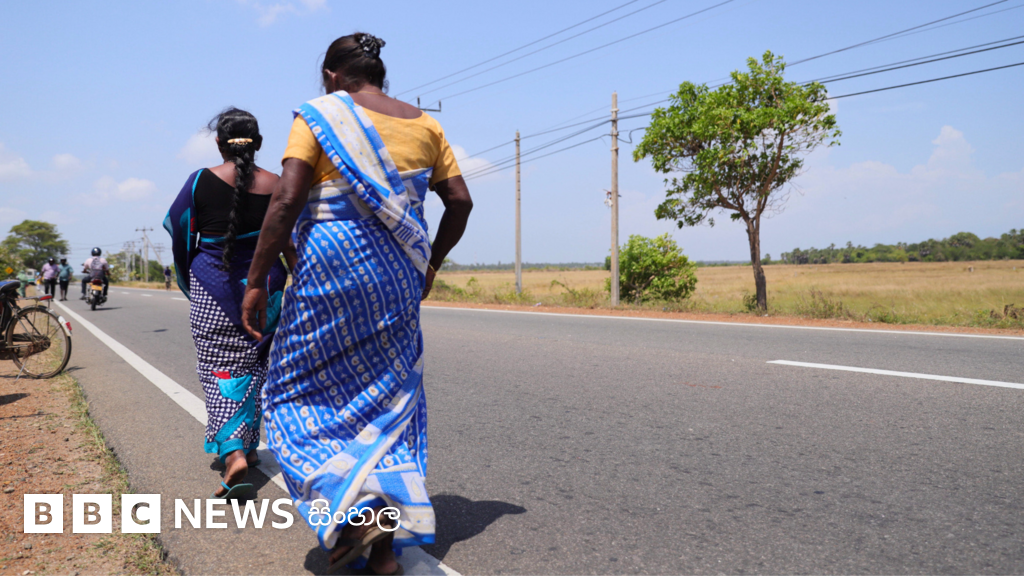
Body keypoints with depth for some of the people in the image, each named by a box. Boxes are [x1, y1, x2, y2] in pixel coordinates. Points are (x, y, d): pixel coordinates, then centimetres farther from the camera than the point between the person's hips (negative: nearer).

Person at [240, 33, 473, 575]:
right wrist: (431, 261, 21)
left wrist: (256, 281, -8)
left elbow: (286, 201, -12)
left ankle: (350, 507, -6)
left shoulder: (320, 116, -3)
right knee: (387, 399, 12)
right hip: (399, 276, 5)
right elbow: (459, 200, 9)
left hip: (331, 267, -4)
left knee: (301, 389, 13)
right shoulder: (424, 124, 9)